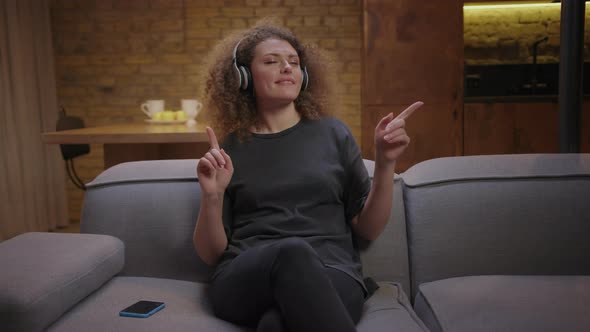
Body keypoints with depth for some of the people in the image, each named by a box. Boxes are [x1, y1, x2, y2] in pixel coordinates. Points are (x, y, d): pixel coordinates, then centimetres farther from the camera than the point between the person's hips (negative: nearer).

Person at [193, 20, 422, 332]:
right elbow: (211, 253, 10)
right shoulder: (230, 148, 11)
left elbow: (368, 228, 12)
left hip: (332, 274, -1)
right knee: (291, 251, -36)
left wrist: (385, 164, -2)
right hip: (245, 280, 2)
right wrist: (212, 196, -8)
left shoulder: (331, 133, 13)